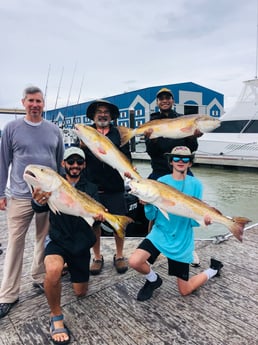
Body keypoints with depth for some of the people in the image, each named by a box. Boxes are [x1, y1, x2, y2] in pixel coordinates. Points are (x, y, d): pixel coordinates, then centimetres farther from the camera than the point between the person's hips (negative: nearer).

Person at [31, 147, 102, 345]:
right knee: (53, 270, -35)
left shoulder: (90, 189, 0)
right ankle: (56, 318, -8)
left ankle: (71, 268, 46)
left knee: (81, 293, 13)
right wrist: (39, 202, -42)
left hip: (81, 243, 2)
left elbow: (96, 212, -12)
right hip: (57, 239, -2)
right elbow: (40, 209, -18)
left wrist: (99, 217, -37)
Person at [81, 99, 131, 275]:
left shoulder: (119, 134, 5)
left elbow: (127, 157, 5)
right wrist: (83, 146, -15)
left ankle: (119, 256, 28)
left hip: (115, 187, 0)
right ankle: (97, 257, 29)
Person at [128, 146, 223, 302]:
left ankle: (214, 269, 37)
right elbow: (151, 216, -7)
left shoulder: (195, 185, -7)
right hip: (160, 233, 1)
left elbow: (195, 220, -7)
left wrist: (202, 218, -29)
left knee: (185, 291, 9)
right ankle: (153, 279, 12)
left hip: (182, 240, -1)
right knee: (134, 261, -23)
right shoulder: (161, 182, -5)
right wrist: (147, 204, -27)